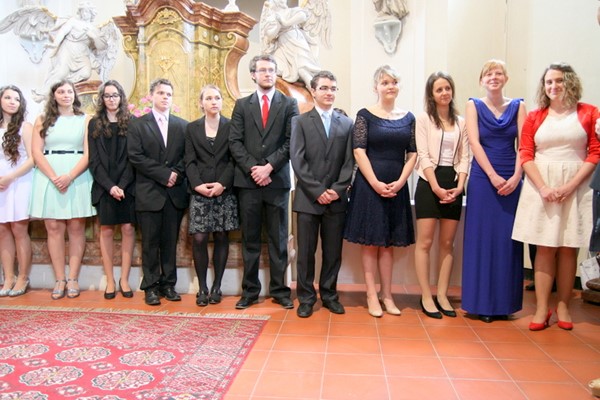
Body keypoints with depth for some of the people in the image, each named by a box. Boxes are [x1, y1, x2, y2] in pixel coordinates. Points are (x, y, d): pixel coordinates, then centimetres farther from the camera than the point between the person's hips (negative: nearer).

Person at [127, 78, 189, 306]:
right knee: (150, 242, 2)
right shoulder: (138, 125, 5)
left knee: (170, 242, 7)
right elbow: (135, 156, -6)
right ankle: (151, 287, 11)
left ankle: (168, 284, 16)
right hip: (149, 192, -2)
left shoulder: (182, 125, 12)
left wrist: (177, 173, -11)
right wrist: (164, 174, -12)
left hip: (175, 192, 2)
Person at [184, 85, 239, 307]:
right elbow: (189, 161, 4)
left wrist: (222, 183, -13)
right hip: (199, 191, 1)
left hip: (225, 191, 0)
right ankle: (202, 287, 6)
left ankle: (217, 286, 11)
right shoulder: (192, 128, 11)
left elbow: (234, 159, 0)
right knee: (199, 238, -4)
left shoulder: (231, 127, 6)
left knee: (221, 237, 3)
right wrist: (197, 184, -12)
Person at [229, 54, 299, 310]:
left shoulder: (289, 104, 7)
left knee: (278, 239, 5)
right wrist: (253, 169, -9)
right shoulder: (242, 105, 11)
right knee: (250, 239, 7)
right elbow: (234, 142, 2)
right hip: (248, 180, 1)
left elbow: (290, 142, -2)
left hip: (277, 180, -1)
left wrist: (268, 167, -12)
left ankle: (279, 290, 14)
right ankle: (250, 291, 16)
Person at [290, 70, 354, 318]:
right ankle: (306, 298, 15)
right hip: (308, 198, -2)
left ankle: (329, 295, 21)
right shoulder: (300, 121, 4)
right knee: (305, 251, 3)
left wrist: (337, 189, -8)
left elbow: (349, 161, 5)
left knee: (333, 251, 8)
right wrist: (317, 191, -12)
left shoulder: (347, 123, 11)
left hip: (336, 199, 2)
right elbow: (298, 160, -5)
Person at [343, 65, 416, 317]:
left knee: (388, 243, 10)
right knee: (370, 242, 3)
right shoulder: (365, 115, -1)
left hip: (397, 187, 4)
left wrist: (400, 182, -8)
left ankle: (387, 295, 18)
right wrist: (376, 183, -15)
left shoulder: (408, 118, 9)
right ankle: (371, 296, 11)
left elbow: (412, 154, 6)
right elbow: (359, 152, -8)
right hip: (369, 185, -3)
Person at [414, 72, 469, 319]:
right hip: (429, 182, -4)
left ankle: (442, 295, 13)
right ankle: (426, 297, 3)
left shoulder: (461, 122, 13)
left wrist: (459, 186, -7)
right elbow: (423, 156, -6)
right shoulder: (424, 119, 2)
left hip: (453, 184, 4)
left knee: (447, 243, 6)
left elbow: (464, 158, 8)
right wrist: (436, 187, -14)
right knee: (425, 241, -4)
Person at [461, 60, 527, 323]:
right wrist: (494, 176, -14)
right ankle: (481, 302, 9)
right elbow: (474, 143, -5)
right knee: (482, 238, 0)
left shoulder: (517, 106, 10)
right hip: (483, 179, -2)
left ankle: (504, 302, 15)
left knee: (508, 240, 4)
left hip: (512, 180, 2)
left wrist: (516, 177, -13)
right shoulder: (474, 105, 6)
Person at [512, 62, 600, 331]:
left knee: (568, 247, 3)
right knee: (545, 247, 0)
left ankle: (562, 306, 13)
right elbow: (525, 155, 3)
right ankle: (541, 309, 3)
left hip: (575, 187, 0)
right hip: (541, 186, 0)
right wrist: (543, 187, -10)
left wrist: (570, 185, -10)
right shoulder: (534, 117, 9)